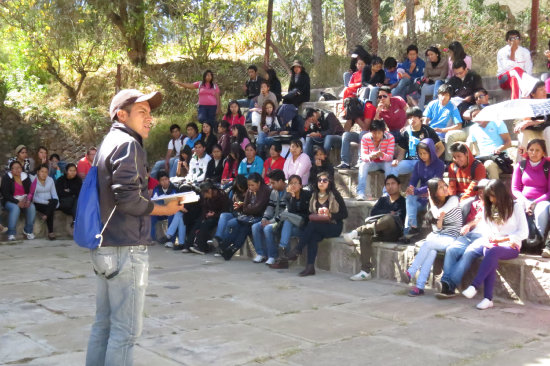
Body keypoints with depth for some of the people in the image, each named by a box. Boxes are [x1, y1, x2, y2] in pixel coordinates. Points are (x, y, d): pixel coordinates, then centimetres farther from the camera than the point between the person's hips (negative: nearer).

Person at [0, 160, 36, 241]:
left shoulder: (26, 177, 5)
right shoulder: (7, 178, -4)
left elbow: (31, 191, 3)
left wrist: (28, 200, -19)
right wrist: (17, 202, -23)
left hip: (24, 201, 3)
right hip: (10, 201, -3)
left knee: (32, 207, -27)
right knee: (15, 208, -35)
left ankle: (28, 230, -13)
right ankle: (11, 233, -29)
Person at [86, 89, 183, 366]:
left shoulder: (109, 143, 16)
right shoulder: (127, 144, -12)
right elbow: (128, 198, -21)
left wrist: (159, 201, 10)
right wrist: (165, 210, -6)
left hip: (105, 247, 9)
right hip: (126, 249, -9)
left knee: (104, 323, 15)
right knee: (126, 330, -3)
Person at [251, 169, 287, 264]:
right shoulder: (274, 192, 15)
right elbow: (270, 207, 16)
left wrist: (272, 221, -19)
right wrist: (264, 218, -3)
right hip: (274, 220, 9)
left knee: (267, 228, -30)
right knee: (255, 226, -9)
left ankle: (272, 256, -18)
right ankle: (261, 254, -4)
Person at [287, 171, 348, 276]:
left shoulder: (335, 195, -1)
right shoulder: (314, 196, 13)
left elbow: (344, 214, -4)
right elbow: (310, 213, 13)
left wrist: (330, 215, -17)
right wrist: (316, 215, -9)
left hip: (334, 227, -3)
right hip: (318, 227, 3)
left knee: (312, 225, -31)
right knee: (313, 237, -31)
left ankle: (297, 250, -26)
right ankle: (310, 267, -33)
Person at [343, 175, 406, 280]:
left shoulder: (403, 201, 11)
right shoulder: (383, 199, 27)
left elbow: (400, 218, -7)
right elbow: (373, 212, 9)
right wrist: (389, 213, 1)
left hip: (393, 233, -4)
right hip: (379, 233, 4)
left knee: (389, 218, -38)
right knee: (365, 236, -31)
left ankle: (357, 232, -36)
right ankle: (366, 271, -37)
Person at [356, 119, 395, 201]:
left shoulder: (390, 138, -22)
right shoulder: (365, 138, -18)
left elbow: (390, 157, -24)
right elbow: (363, 156, -21)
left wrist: (382, 155, -48)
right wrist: (370, 157, -46)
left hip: (385, 162, -1)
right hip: (372, 163, 1)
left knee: (389, 165, -33)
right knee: (363, 165, -28)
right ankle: (361, 193, -33)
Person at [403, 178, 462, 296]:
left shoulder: (453, 200, -4)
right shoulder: (435, 206, 13)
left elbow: (437, 214, -17)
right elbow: (437, 230, 6)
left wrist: (431, 200, -3)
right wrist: (440, 219, -14)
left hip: (451, 238, -4)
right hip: (438, 238, 4)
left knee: (428, 242, -32)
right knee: (432, 250, -30)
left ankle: (410, 273, -25)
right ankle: (420, 286, -35)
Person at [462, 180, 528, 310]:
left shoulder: (515, 206, 5)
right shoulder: (488, 208, 21)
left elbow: (524, 233, -1)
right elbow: (485, 231, 15)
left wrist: (503, 239, -9)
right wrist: (489, 240, -8)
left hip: (511, 246, -3)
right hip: (492, 244, 3)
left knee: (491, 252, -38)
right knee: (488, 251, -35)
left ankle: (474, 286, -44)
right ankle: (488, 298, -41)